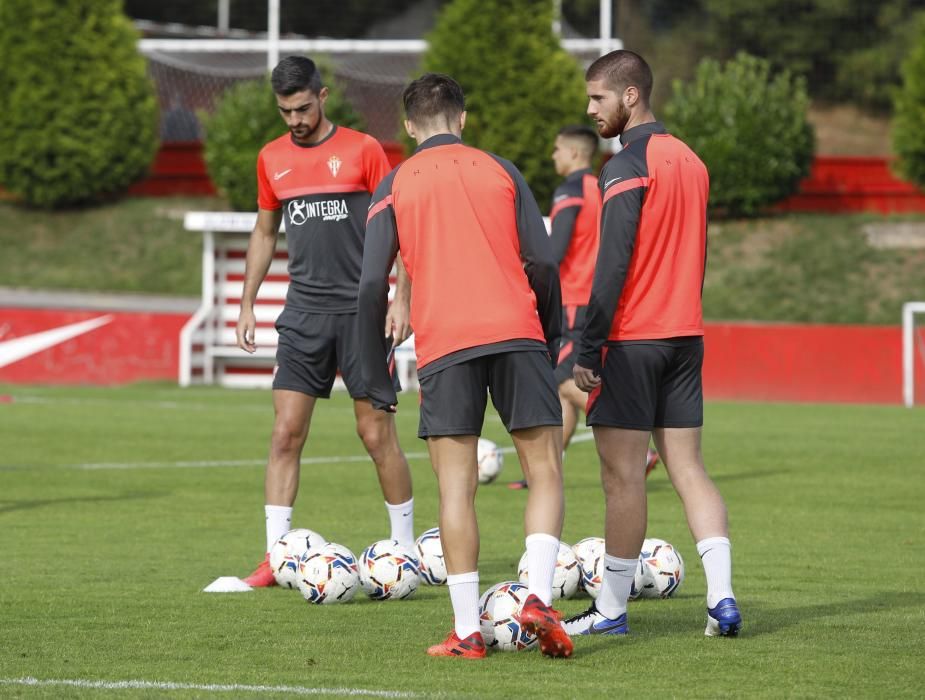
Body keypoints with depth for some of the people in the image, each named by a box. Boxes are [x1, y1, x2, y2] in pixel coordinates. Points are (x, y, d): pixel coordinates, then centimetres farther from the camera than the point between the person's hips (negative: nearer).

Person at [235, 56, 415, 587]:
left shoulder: (363, 150, -3)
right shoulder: (272, 159, 10)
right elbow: (265, 233, 20)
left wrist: (402, 299, -10)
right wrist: (247, 305, 15)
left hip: (361, 311, -3)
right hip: (304, 313, 3)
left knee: (377, 433, -1)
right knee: (286, 433, -4)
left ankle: (407, 548, 12)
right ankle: (276, 556, -2)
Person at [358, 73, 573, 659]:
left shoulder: (394, 187, 10)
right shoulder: (501, 172, 12)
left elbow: (372, 286, 3)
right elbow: (543, 263, 5)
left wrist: (377, 376, 9)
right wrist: (554, 337, 16)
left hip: (443, 346, 0)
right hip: (517, 333, 0)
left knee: (456, 489, 1)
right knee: (546, 471, 7)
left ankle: (467, 631, -3)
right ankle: (539, 596, -12)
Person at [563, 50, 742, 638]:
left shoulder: (628, 167, -13)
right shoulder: (690, 161, 13)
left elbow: (613, 265, -18)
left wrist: (588, 350, -16)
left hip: (632, 341, -8)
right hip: (686, 336, 8)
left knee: (622, 474, -2)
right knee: (688, 467, 7)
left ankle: (611, 610, 3)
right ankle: (722, 598, -4)